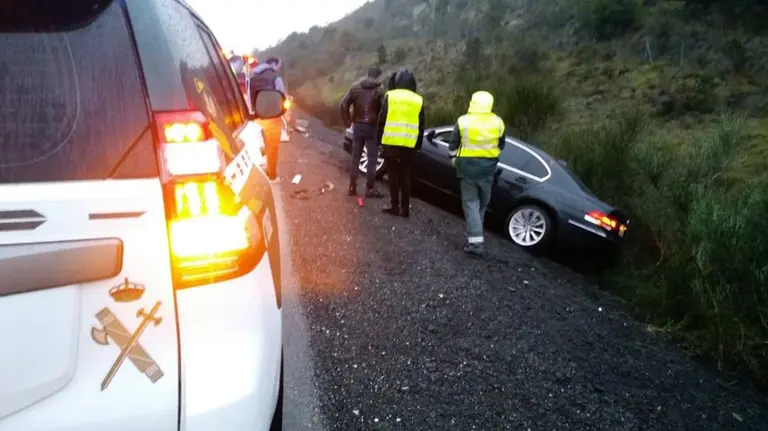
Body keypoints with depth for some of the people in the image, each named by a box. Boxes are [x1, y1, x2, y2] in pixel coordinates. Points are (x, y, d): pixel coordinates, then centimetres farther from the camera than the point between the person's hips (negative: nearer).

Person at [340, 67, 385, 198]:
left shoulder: (355, 86, 5)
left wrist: (347, 121, 9)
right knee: (372, 159, 4)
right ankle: (370, 189, 6)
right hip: (372, 127, -4)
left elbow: (344, 104, 2)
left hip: (358, 126, 4)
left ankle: (352, 187, 15)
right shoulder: (379, 89, -7)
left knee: (355, 158, 12)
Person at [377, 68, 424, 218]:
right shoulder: (418, 100, 7)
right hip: (409, 145, 2)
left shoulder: (390, 96, -1)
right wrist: (418, 146, 17)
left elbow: (382, 120, -2)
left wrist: (380, 140, 7)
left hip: (391, 143, -2)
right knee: (405, 177, 9)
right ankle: (405, 208, 10)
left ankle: (395, 206, 6)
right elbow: (421, 127, 10)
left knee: (393, 175, 5)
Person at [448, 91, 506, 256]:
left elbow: (453, 145, -2)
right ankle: (476, 234, 31)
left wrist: (454, 160, 15)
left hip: (468, 167, -3)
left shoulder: (463, 121, -9)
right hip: (488, 167, 3)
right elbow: (501, 146, 11)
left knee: (471, 203, 1)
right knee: (482, 203, 18)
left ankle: (475, 241, -7)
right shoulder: (498, 122, -1)